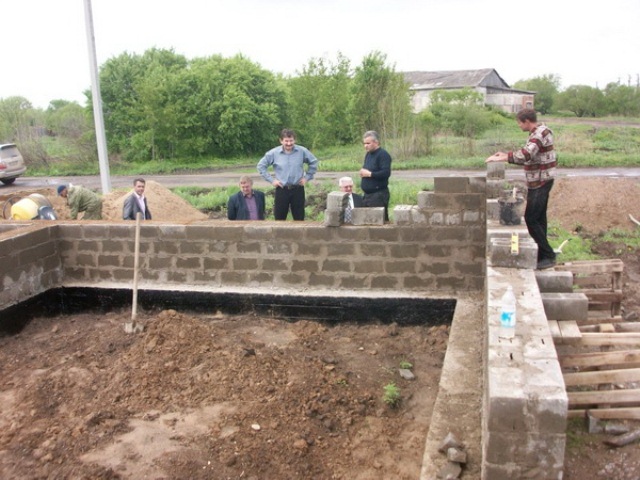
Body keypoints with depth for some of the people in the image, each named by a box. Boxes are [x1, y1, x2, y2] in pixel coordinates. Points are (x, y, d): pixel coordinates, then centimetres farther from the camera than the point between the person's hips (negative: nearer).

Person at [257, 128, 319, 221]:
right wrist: (271, 180, 0)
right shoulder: (274, 153, -3)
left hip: (298, 189, 0)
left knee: (299, 219, 7)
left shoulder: (302, 151, -2)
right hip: (281, 190, 0)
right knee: (279, 219, 4)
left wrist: (307, 177, 6)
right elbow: (261, 166, 6)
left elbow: (313, 162, 12)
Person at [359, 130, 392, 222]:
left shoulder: (383, 154, -11)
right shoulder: (368, 154, 15)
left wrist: (369, 174, -16)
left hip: (379, 194, -9)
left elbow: (386, 173, -22)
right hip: (367, 194, 9)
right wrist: (363, 172, 2)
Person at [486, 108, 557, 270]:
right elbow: (529, 157, 19)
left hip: (540, 183, -10)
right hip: (538, 182, 10)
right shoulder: (537, 133, 15)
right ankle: (541, 256, 21)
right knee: (538, 219, 13)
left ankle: (548, 256, -3)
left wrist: (503, 157, -26)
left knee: (531, 219, -10)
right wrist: (505, 155, 12)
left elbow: (526, 154, -32)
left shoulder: (540, 133, -17)